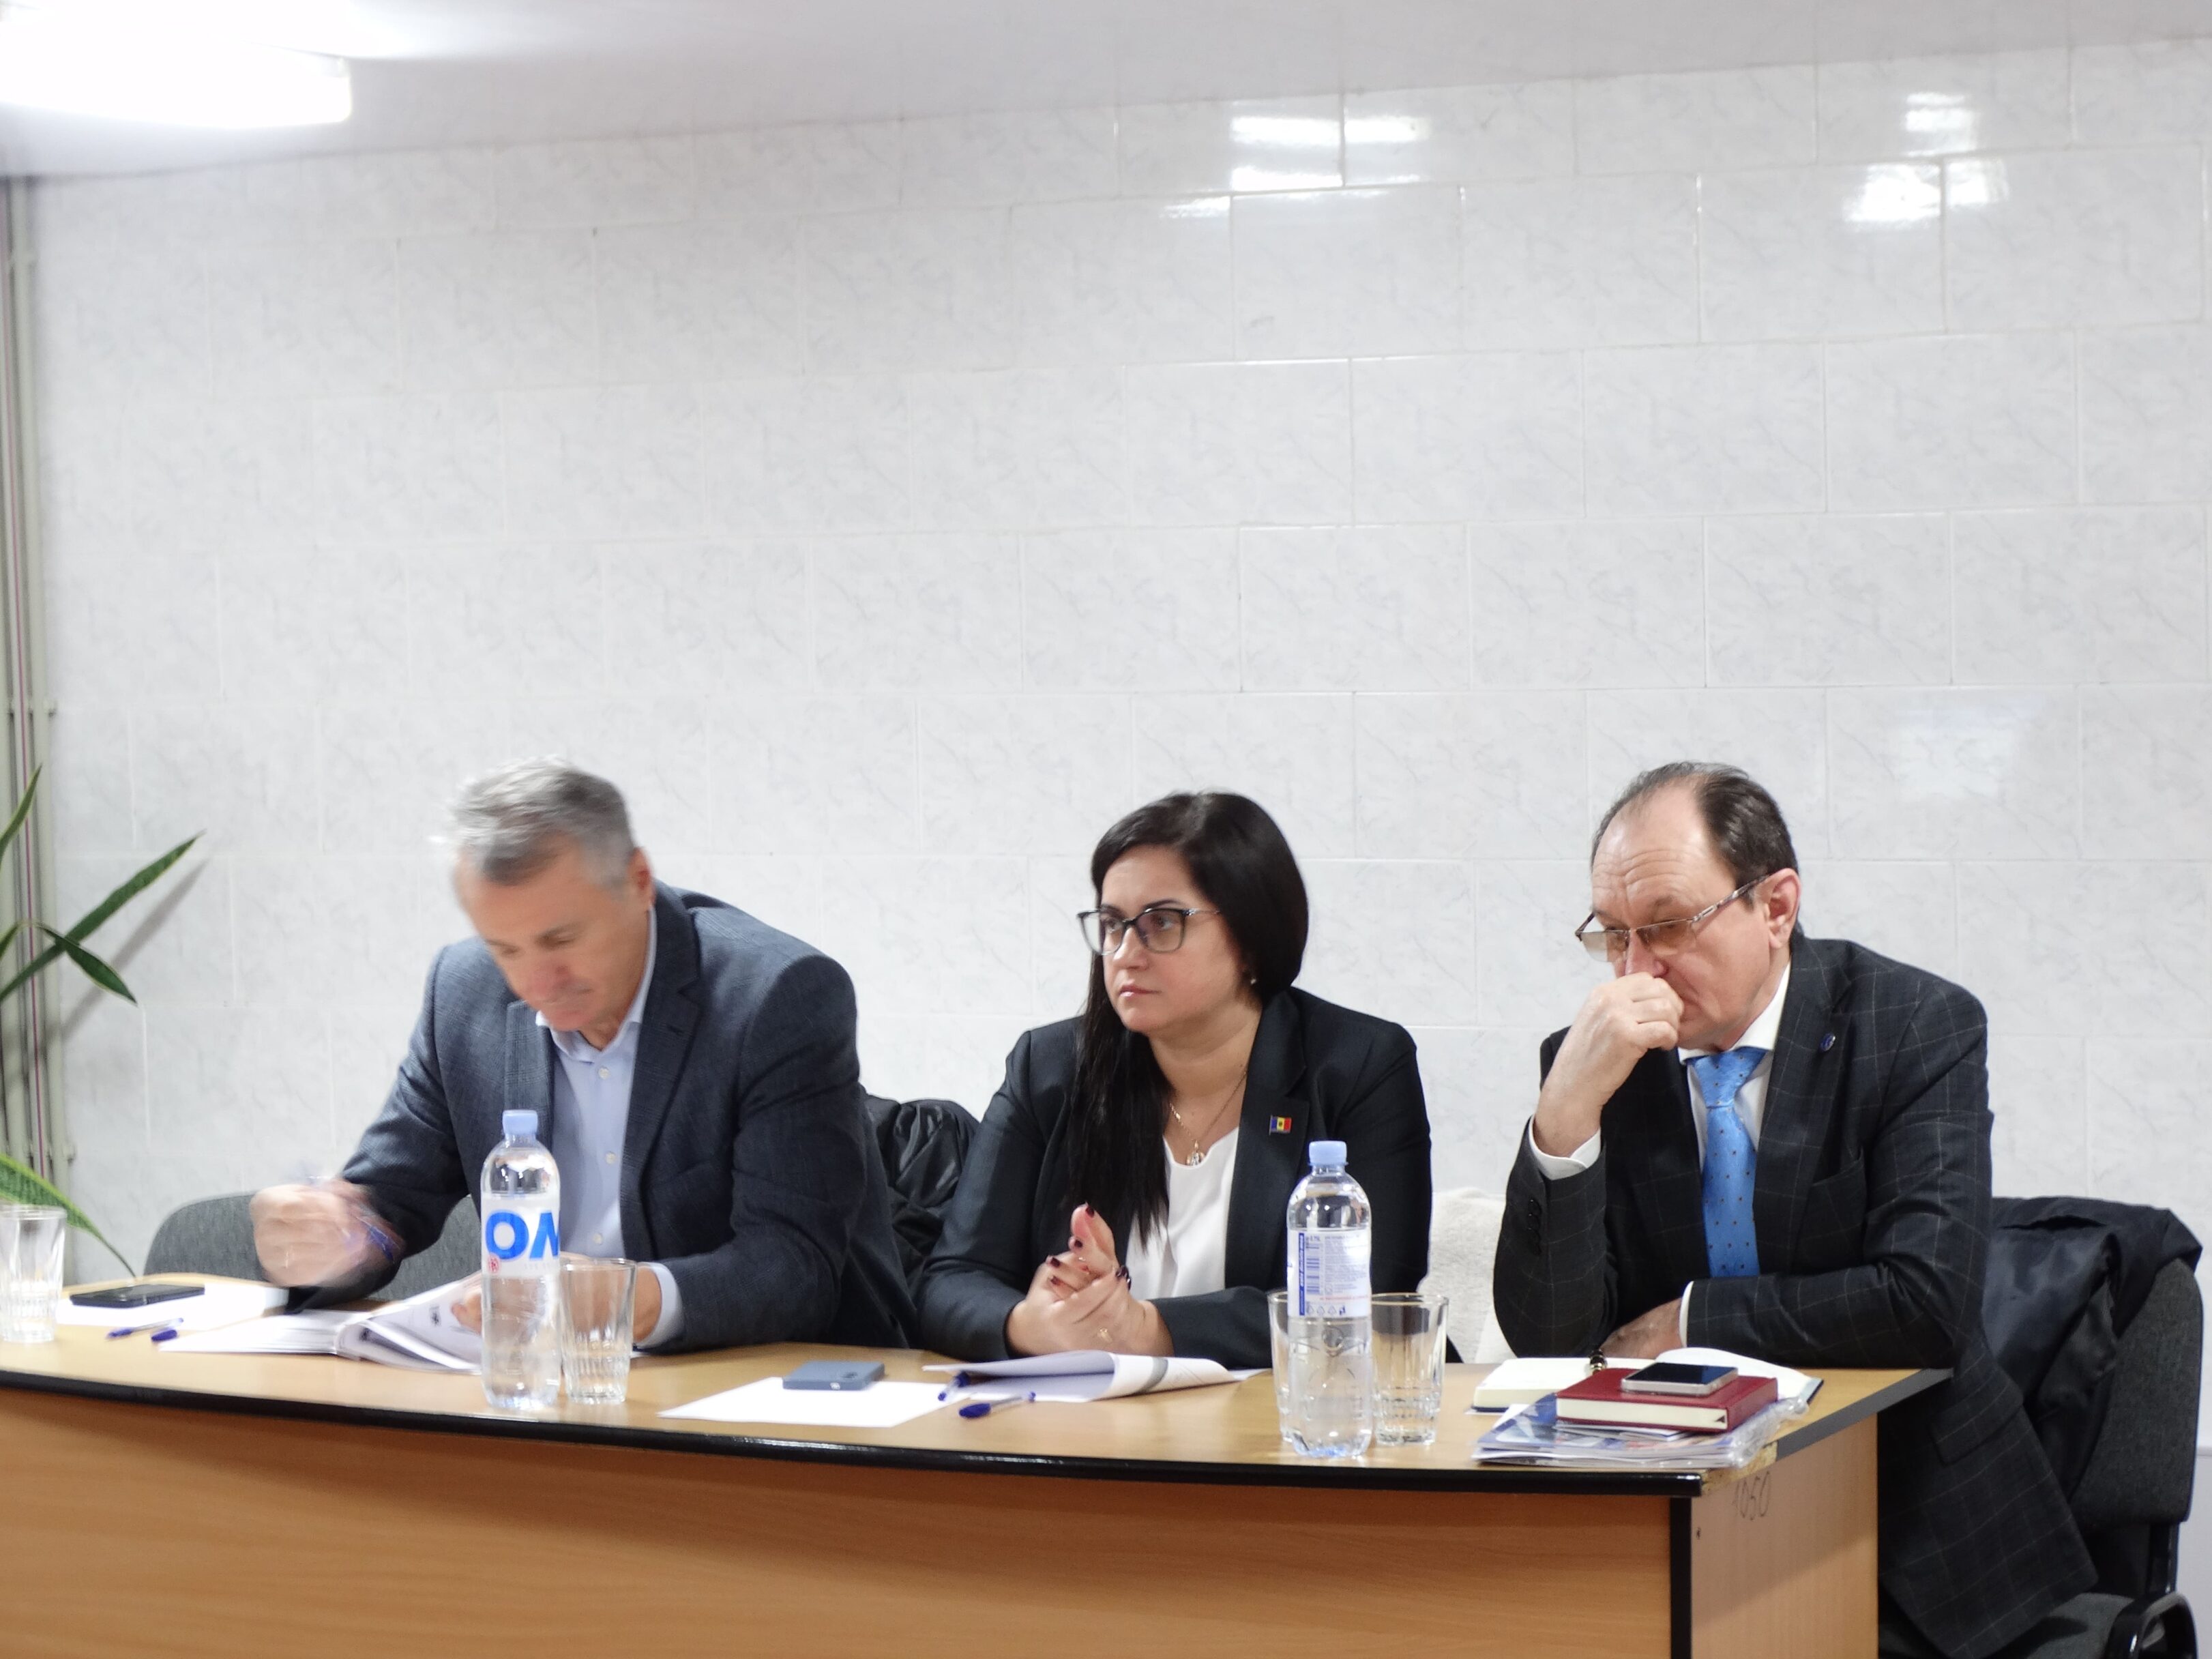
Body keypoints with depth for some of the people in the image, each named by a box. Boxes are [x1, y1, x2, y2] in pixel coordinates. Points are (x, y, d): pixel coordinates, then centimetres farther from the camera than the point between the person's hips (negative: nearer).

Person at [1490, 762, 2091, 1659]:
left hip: (1910, 1517, -2)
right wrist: (1566, 1112, -19)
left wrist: (1693, 1320, -11)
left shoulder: (1918, 1027, -6)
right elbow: (1547, 1338, -7)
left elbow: (1928, 1298, -18)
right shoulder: (1596, 1065, 2)